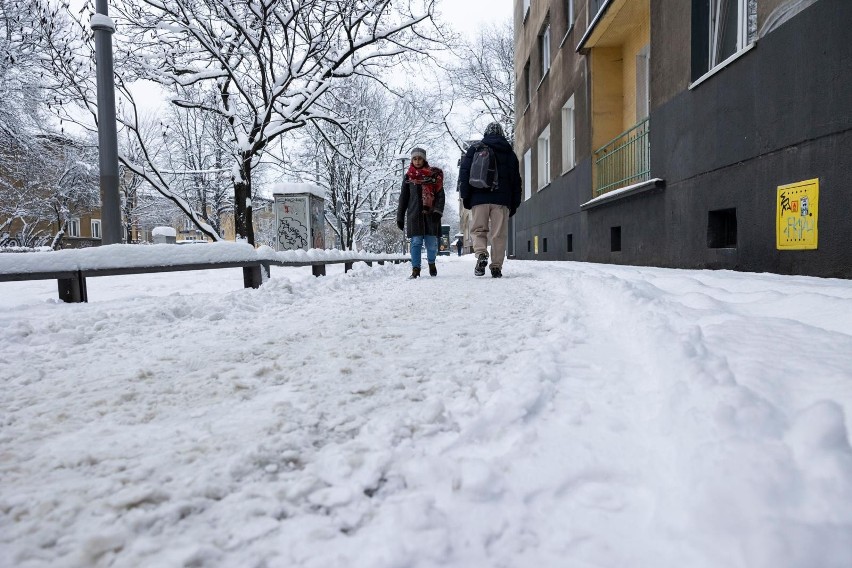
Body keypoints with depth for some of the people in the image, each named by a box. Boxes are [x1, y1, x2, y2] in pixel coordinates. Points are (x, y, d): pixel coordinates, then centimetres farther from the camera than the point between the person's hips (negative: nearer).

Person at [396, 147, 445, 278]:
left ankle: (432, 263, 27)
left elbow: (440, 195, 3)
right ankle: (415, 269, -3)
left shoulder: (434, 175, 7)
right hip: (414, 214, 1)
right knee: (416, 242, -5)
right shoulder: (408, 177, 11)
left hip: (431, 214, 0)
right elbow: (403, 198, 14)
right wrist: (400, 217, 10)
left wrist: (438, 211, -11)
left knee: (432, 242, 2)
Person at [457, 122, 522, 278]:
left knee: (478, 230, 6)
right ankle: (497, 267, 0)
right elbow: (516, 181, 16)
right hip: (502, 200, 2)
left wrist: (465, 197, 4)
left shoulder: (474, 149, 10)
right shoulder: (510, 153, 18)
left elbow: (464, 173, 2)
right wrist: (514, 205, 17)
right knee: (499, 234, 3)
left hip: (480, 199, -1)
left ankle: (481, 254, -18)